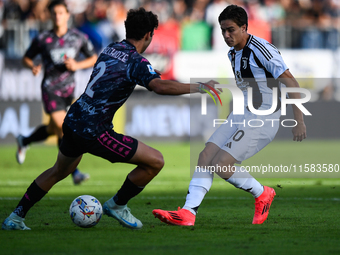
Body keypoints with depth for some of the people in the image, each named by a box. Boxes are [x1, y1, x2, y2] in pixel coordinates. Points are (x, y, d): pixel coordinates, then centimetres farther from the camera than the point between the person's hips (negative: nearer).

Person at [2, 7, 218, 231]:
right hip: (93, 131, -9)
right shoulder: (136, 61, -14)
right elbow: (159, 86, -33)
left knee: (59, 172, 33)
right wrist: (199, 87, -27)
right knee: (155, 161, -4)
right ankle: (117, 205, 12)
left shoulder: (110, 49, 10)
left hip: (73, 121, 9)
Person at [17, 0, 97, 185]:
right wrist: (33, 67, -16)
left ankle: (24, 142, 47)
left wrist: (77, 65, -12)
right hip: (50, 88, -4)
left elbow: (93, 58, 8)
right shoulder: (42, 39, -5)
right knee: (63, 130, -15)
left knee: (53, 129, 18)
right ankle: (74, 173, -11)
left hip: (68, 89, 4)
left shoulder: (79, 38, 0)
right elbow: (26, 58, 7)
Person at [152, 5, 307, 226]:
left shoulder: (261, 50, -17)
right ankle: (187, 213, -12)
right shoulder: (233, 54, 11)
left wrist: (299, 121, -17)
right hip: (241, 115, 9)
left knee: (221, 165, -16)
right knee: (205, 157, -6)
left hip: (262, 120, -9)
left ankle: (262, 195, 7)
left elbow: (291, 82, -16)